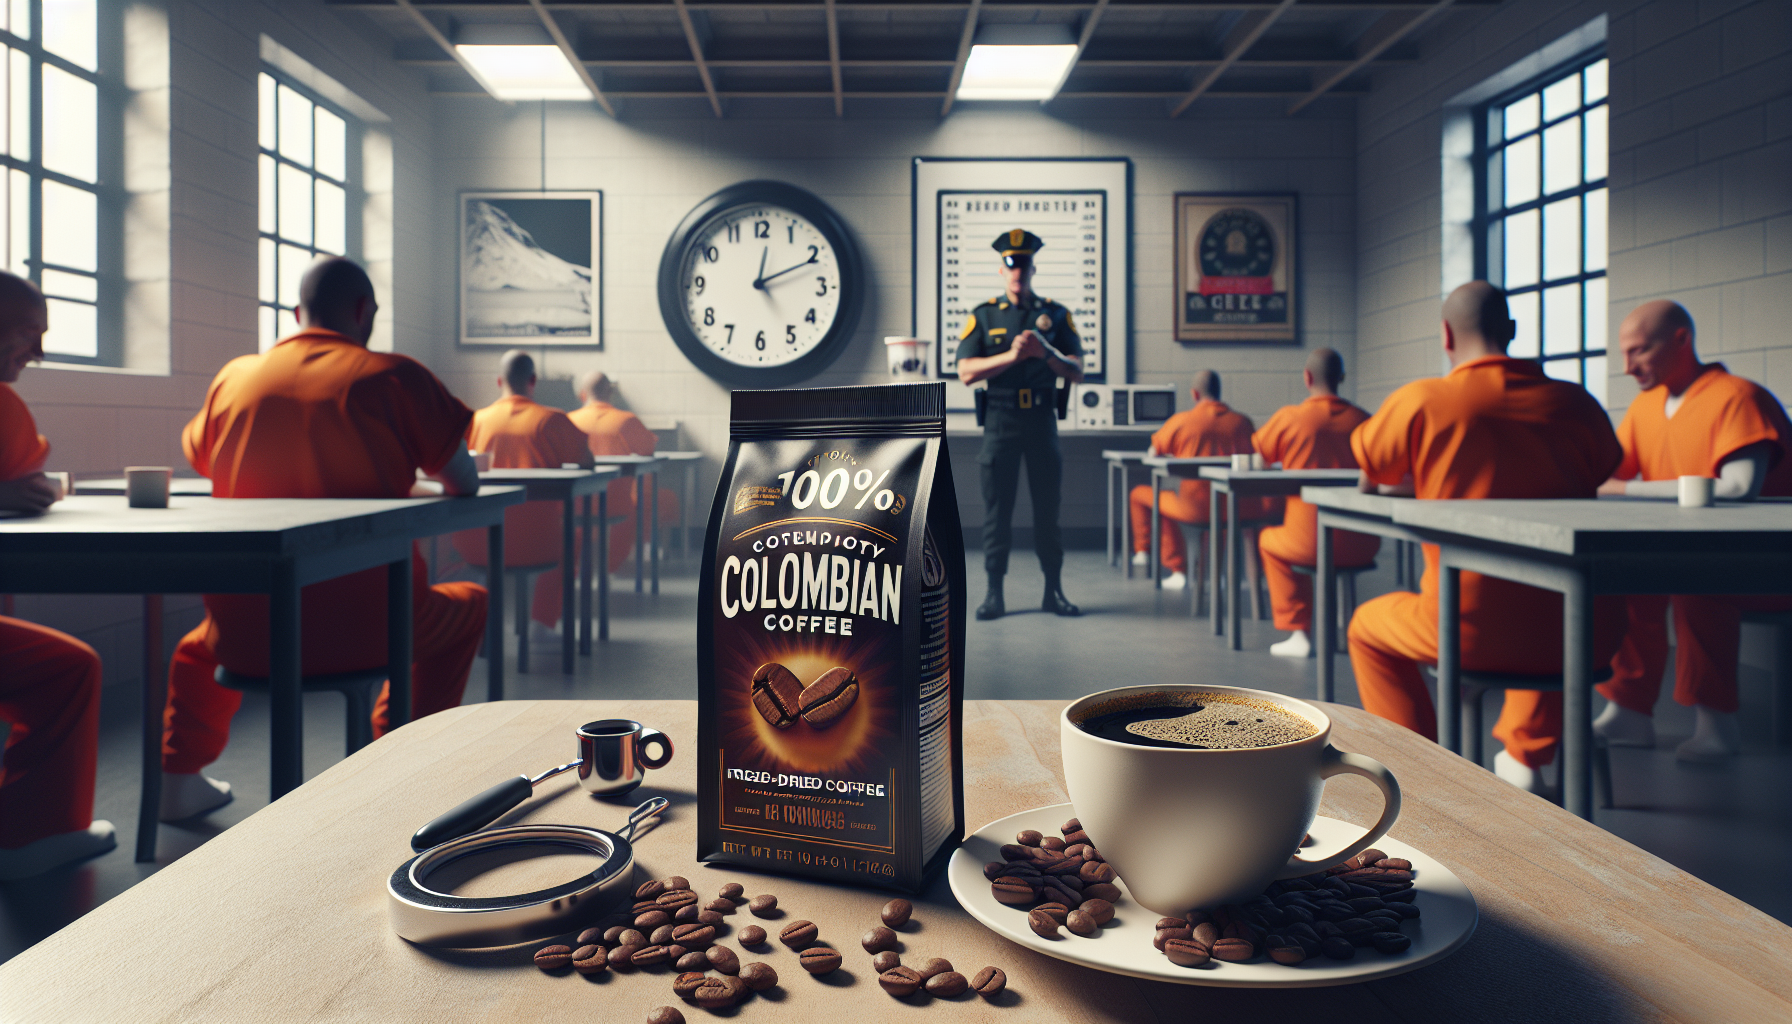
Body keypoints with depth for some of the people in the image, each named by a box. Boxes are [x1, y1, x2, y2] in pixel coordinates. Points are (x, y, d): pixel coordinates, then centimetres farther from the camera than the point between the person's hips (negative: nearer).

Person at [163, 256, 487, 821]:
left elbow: (199, 462, 22)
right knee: (468, 603, 27)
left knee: (203, 636, 40)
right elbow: (464, 483, -4)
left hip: (245, 638, 5)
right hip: (365, 631, -4)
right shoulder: (394, 376, -8)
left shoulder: (233, 377, 4)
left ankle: (179, 773, 35)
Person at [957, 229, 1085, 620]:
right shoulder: (982, 316, 6)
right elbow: (966, 371, -5)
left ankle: (1053, 591, 13)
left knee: (1048, 506, 4)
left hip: (1042, 420, 1)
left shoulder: (1056, 315, 8)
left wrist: (1045, 352, -15)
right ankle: (994, 593, 9)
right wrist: (1011, 355, -16)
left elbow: (1076, 371, 3)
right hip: (1000, 421, -1)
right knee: (997, 507, 2)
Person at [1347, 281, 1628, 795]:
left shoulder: (1419, 401, -8)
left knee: (1367, 625, 27)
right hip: (1580, 636, 4)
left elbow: (1368, 478, 9)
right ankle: (1525, 755, 40)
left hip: (1470, 631, -3)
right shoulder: (1575, 402, 1)